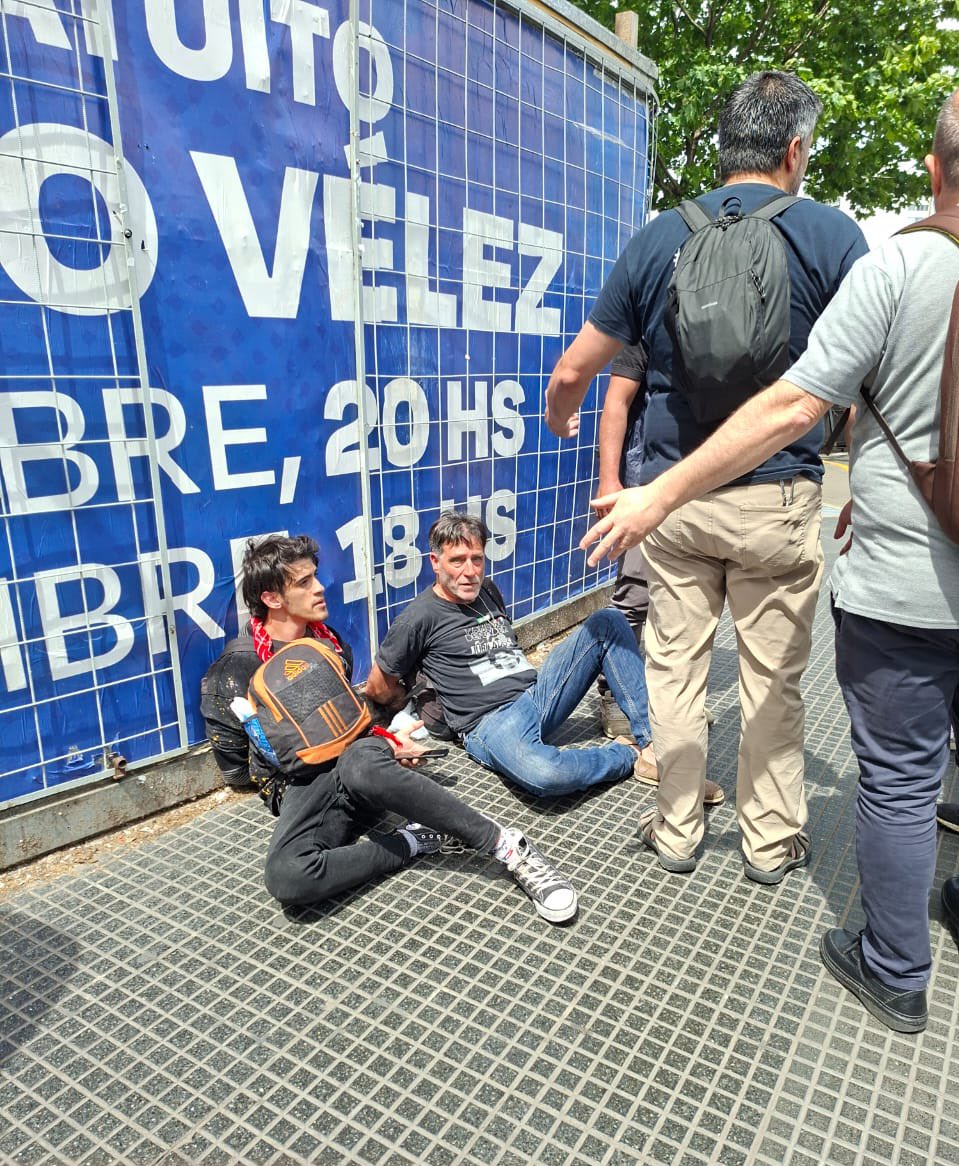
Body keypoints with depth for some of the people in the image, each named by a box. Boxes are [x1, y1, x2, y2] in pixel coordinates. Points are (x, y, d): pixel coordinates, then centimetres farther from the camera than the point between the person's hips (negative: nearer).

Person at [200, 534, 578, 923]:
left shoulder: (330, 641, 14)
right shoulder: (235, 670, -3)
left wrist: (383, 740, 3)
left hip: (356, 755, 3)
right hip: (303, 787, -2)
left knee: (361, 763, -39)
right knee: (287, 877, -37)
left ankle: (505, 844, -31)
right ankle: (410, 843, -18)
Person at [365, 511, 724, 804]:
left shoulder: (488, 591, 15)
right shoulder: (420, 618, -7)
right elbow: (379, 688, 1)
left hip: (539, 691, 8)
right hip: (493, 722, -7)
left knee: (609, 621, -3)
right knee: (545, 776, -41)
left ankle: (654, 744, -13)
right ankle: (628, 755, -8)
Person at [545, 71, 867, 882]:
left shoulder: (656, 239, 5)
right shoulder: (832, 235, -1)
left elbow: (575, 371, 7)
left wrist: (558, 418, 28)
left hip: (673, 492, 2)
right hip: (777, 496, -2)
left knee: (675, 666, 12)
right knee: (773, 678, 10)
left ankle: (677, 831, 25)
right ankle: (772, 841, 26)